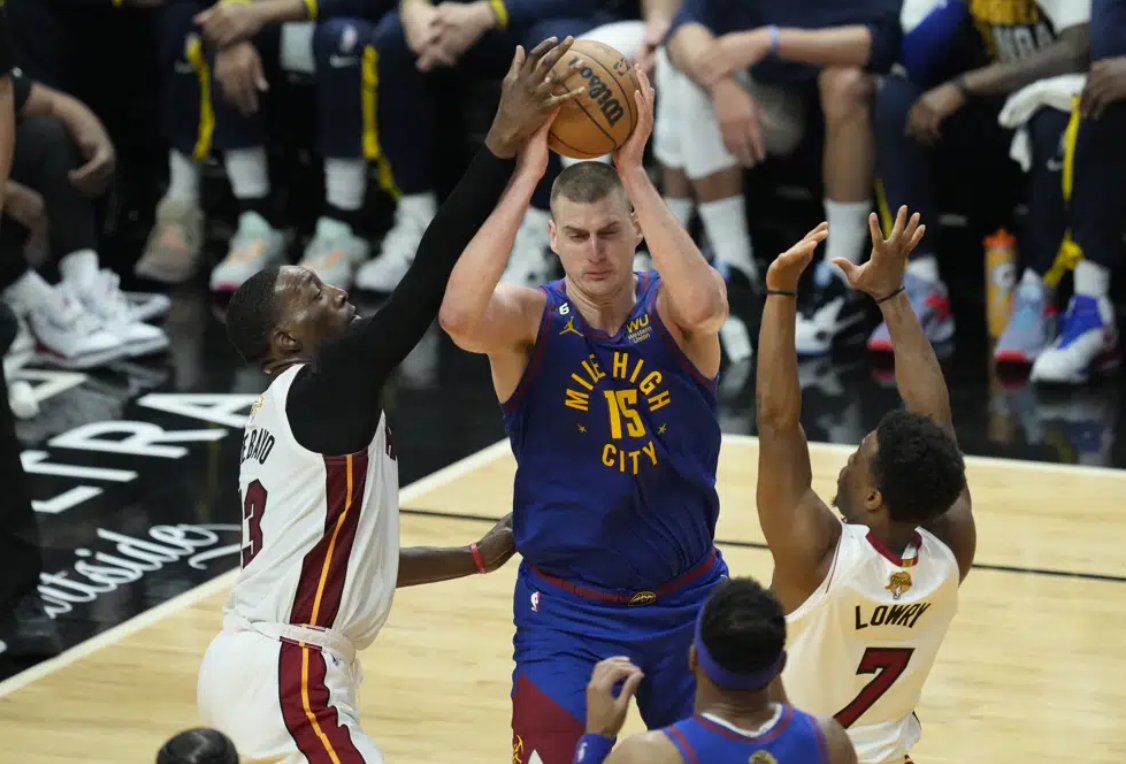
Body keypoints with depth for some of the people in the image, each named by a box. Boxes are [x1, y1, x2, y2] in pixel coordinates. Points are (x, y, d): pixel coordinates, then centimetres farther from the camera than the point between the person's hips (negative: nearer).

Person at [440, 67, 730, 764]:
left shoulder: (670, 311, -10)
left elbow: (703, 303, -36)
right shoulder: (531, 319, -12)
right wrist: (529, 172, -36)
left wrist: (633, 171, -35)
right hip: (568, 607, -2)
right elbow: (458, 316, -36)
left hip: (686, 599, 2)